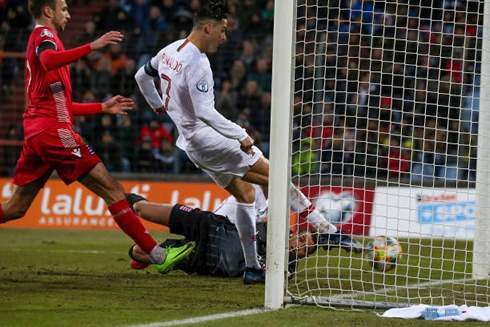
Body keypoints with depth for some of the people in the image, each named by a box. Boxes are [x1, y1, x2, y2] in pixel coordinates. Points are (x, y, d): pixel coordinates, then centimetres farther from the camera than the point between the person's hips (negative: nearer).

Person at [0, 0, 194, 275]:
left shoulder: (40, 38, 28)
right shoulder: (44, 34, -2)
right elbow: (48, 61, -29)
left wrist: (103, 107, 31)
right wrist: (92, 46, -33)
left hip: (35, 133, 10)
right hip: (54, 130, -10)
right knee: (112, 190, -10)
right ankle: (157, 254, -13)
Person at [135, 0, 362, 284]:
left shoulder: (169, 51, 9)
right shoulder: (196, 62, -21)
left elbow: (142, 76, 26)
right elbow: (204, 112, -27)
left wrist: (158, 105, 42)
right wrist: (240, 136, -24)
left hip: (190, 142, 10)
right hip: (208, 138, -10)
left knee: (245, 193, 14)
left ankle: (252, 267, 12)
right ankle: (329, 231, -11)